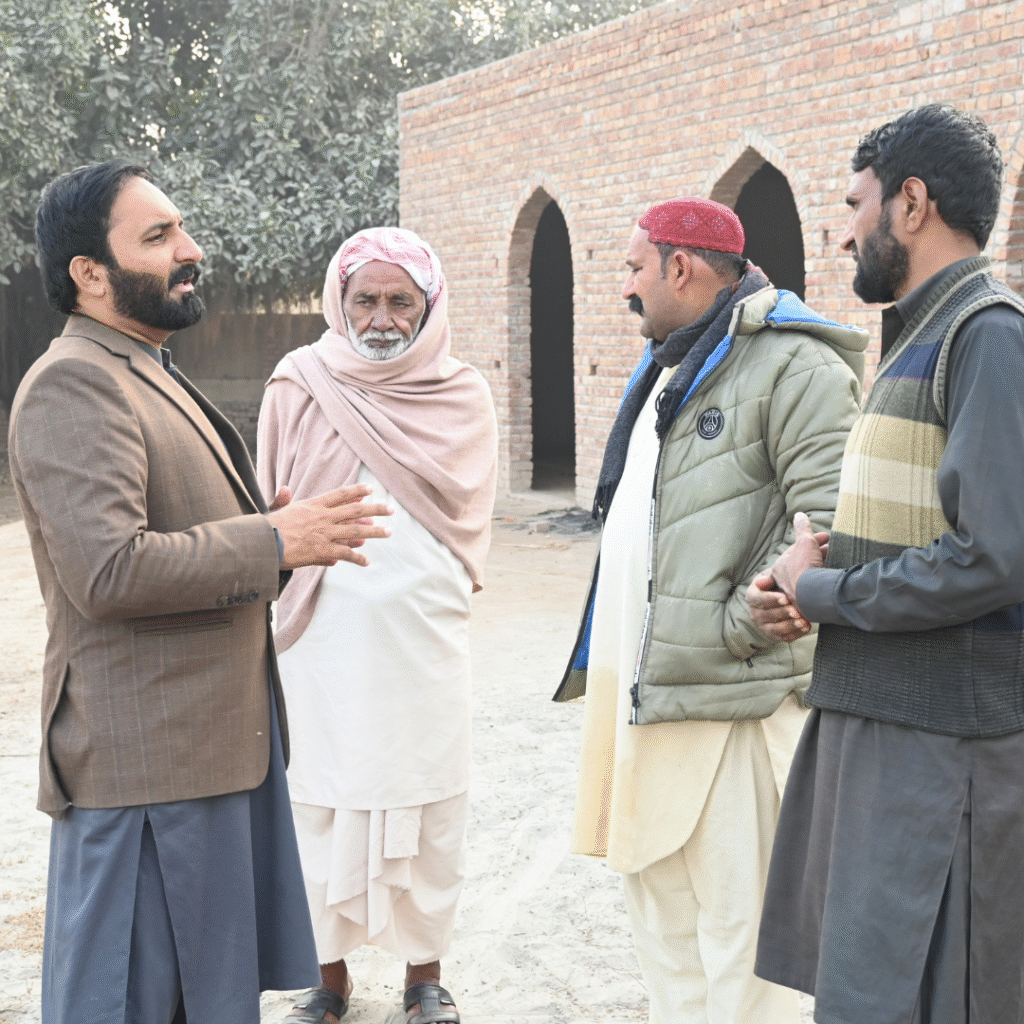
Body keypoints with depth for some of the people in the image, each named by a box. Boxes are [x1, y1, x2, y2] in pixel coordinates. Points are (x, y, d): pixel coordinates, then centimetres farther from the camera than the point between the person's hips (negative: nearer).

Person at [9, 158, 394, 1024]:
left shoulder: (149, 373, 19)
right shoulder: (73, 383, -16)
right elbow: (108, 571, -26)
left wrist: (270, 524, 10)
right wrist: (274, 543, -18)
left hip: (219, 743, 10)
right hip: (145, 761, -10)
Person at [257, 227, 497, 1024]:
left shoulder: (463, 397, 4)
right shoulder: (300, 385, 2)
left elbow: (470, 518, 10)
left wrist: (432, 583, 0)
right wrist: (295, 552, -4)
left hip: (425, 637, 1)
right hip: (324, 637, 0)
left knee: (428, 807, 7)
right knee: (327, 807, 5)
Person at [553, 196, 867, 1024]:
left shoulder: (793, 366, -12)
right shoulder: (668, 369, 19)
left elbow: (830, 523, -23)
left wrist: (735, 628, -18)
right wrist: (607, 659, 17)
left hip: (724, 698, -10)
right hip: (638, 687, 10)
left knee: (735, 932, -3)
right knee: (662, 914, 20)